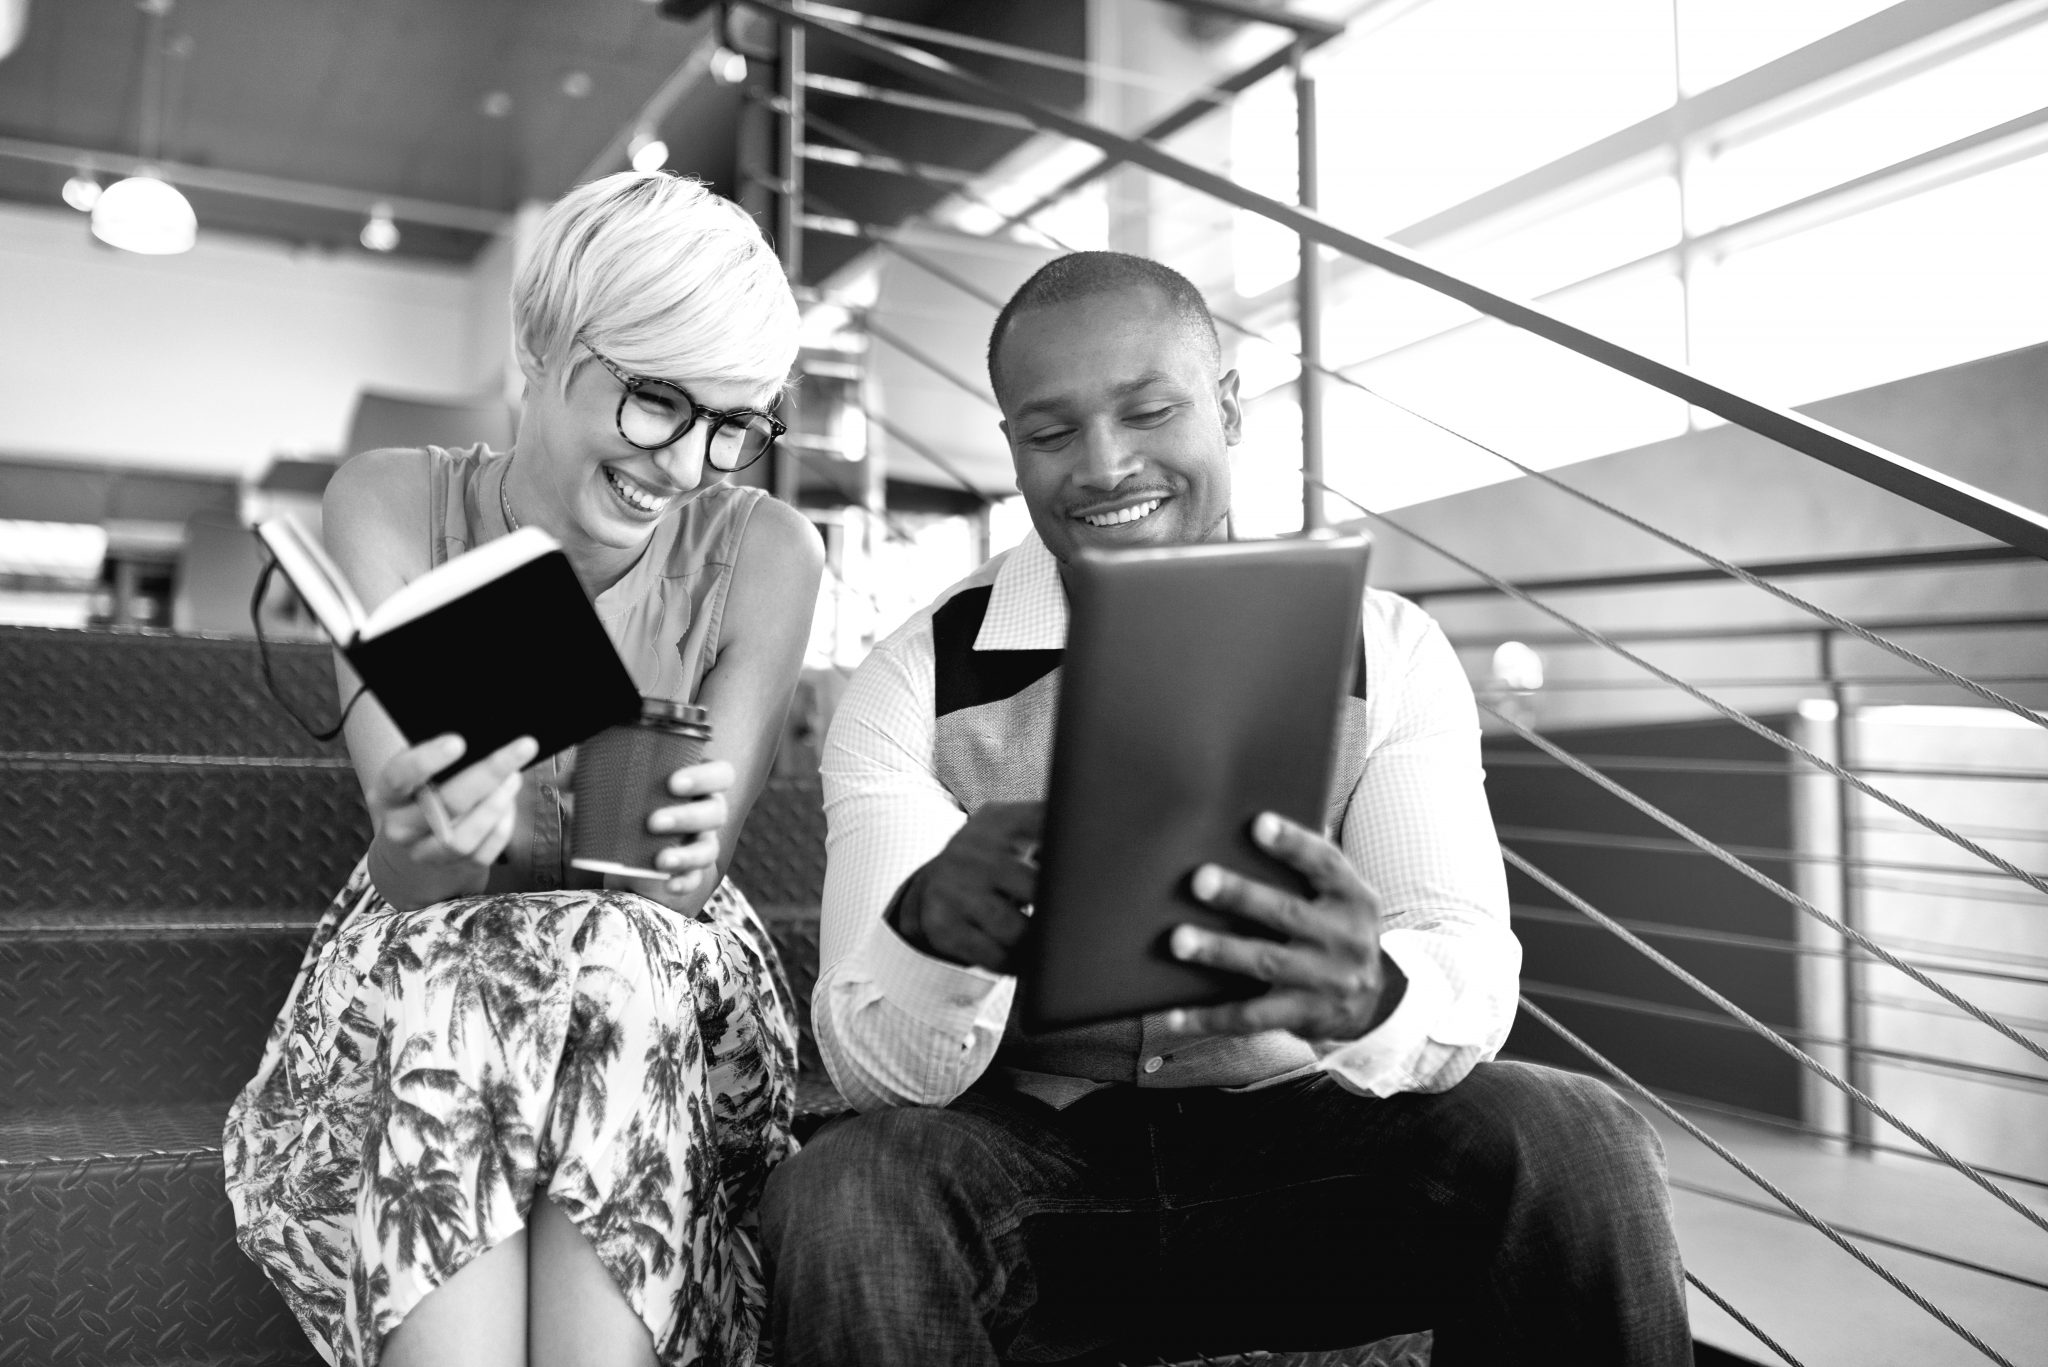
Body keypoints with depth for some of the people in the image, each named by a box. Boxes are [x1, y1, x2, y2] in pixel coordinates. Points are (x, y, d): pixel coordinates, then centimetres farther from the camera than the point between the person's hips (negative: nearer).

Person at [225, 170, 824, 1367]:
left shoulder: (765, 552, -10)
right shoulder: (389, 506, -9)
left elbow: (689, 879, -14)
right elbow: (407, 879, -18)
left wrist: (684, 844, -38)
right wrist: (421, 839, -43)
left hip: (674, 987, 0)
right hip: (417, 983, 0)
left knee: (616, 967, -34)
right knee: (439, 984, -34)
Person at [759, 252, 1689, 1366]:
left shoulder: (1384, 651, -2)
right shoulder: (915, 686, -5)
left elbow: (1472, 973, -13)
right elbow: (880, 1068, -12)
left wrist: (1370, 995, -37)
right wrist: (929, 935, -36)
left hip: (1305, 1140, 1)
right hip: (1029, 1155, 0)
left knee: (1574, 1144, -26)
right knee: (837, 1199, -31)